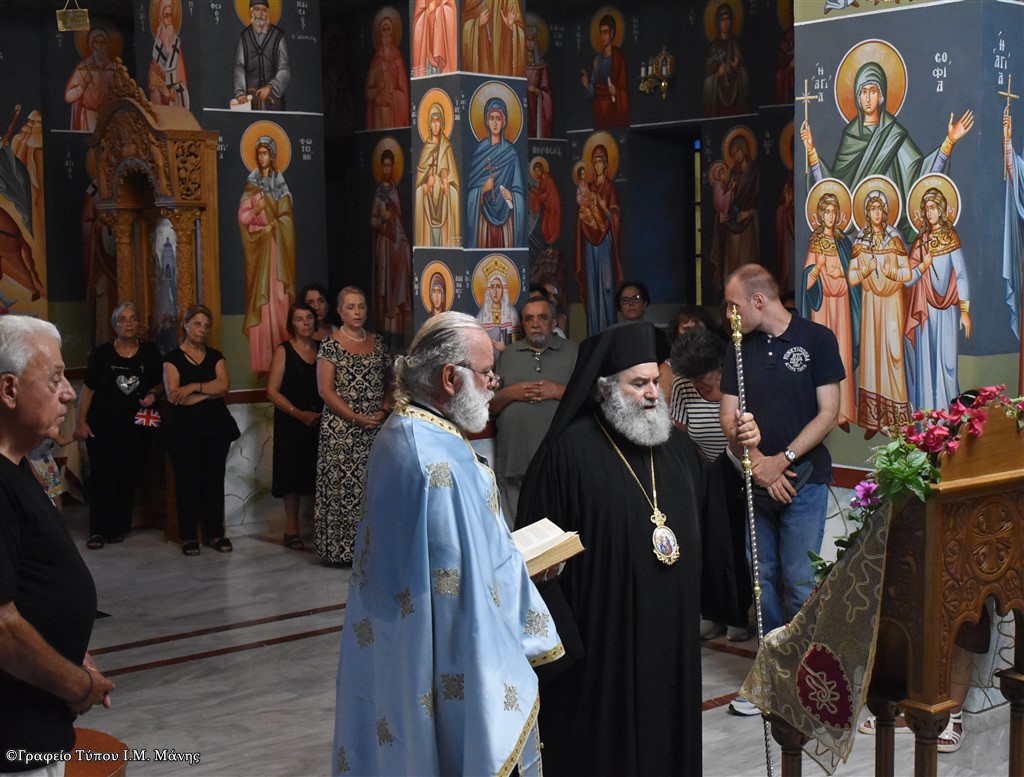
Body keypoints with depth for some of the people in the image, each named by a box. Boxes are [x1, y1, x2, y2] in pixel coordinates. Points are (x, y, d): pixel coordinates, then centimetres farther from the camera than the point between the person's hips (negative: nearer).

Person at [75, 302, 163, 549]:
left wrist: (153, 395, -9)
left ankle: (118, 528, 14)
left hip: (137, 425, 1)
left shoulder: (149, 352, 3)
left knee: (129, 478, 2)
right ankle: (98, 531, 2)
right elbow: (88, 389, 2)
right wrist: (81, 421, -3)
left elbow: (161, 384, 12)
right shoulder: (102, 353, 0)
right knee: (102, 476, -4)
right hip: (103, 426, -1)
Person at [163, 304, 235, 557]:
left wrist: (194, 388, -14)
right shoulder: (173, 358, 1)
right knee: (187, 480, 0)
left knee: (214, 478, 1)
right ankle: (189, 536, 8)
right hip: (183, 429, -3)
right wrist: (210, 391, -8)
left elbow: (224, 385, -5)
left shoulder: (215, 356, 12)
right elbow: (173, 395, -11)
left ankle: (215, 533, 10)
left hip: (215, 426, 3)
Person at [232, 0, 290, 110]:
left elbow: (285, 68, -7)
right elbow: (239, 66, -1)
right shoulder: (244, 36, 6)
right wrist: (240, 93, -16)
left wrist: (269, 87, -22)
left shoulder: (278, 35, 0)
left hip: (273, 95, -1)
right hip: (251, 96, 1)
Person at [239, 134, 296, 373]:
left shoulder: (280, 183, 7)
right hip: (257, 247, 1)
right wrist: (255, 210, -14)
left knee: (277, 297, -4)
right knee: (259, 298, -3)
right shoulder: (251, 184, 10)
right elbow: (242, 217, 4)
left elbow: (286, 216, 1)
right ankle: (261, 359, -2)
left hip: (276, 246, -1)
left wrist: (271, 226, -14)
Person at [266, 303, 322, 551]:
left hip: (319, 420, 3)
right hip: (291, 423, -3)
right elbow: (272, 392, -7)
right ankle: (292, 530, 9)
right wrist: (299, 413, -15)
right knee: (293, 474, 1)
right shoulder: (284, 351, -2)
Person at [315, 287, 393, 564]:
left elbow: (389, 382, 15)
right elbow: (326, 390, -8)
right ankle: (342, 548, 5)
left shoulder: (378, 343, 11)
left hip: (376, 427, 4)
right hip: (341, 428, -4)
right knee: (342, 482, -3)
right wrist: (356, 417, -15)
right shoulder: (331, 345, -3)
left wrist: (385, 410, -4)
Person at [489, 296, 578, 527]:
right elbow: (488, 407, 12)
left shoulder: (573, 352, 10)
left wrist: (559, 391, -10)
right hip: (515, 461, 2)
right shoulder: (507, 356, 16)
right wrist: (509, 393, -6)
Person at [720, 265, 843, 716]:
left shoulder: (816, 339, -4)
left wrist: (782, 460, -14)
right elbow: (729, 418, 7)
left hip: (803, 479, -5)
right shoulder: (741, 348, 10)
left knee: (799, 582, -6)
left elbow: (828, 413, -8)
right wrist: (757, 461, -9)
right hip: (758, 480, 5)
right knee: (763, 577, 8)